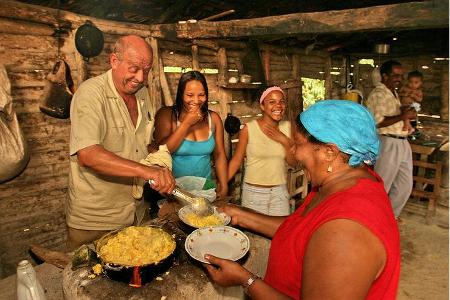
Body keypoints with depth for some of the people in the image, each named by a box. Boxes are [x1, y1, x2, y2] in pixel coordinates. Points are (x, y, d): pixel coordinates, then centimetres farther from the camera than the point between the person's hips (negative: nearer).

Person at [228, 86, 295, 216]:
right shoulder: (248, 129, -12)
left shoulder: (288, 127, -1)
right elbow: (236, 160, -6)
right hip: (253, 191, -3)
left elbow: (293, 162, 2)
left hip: (279, 191, 3)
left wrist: (284, 140, -13)